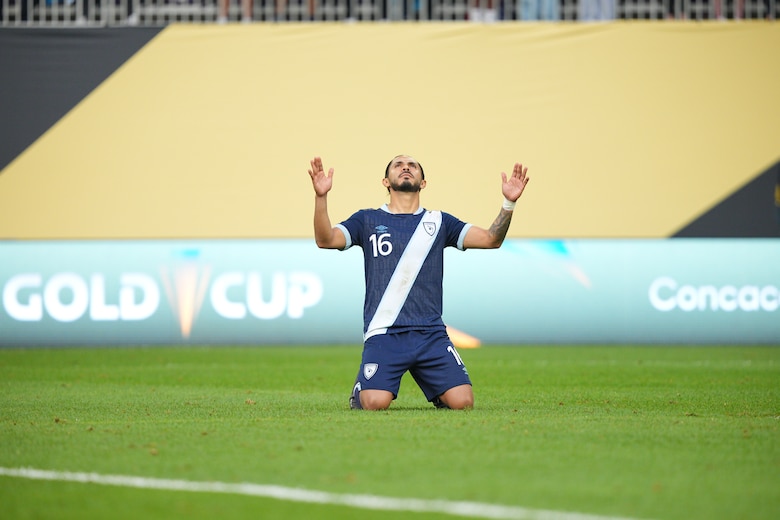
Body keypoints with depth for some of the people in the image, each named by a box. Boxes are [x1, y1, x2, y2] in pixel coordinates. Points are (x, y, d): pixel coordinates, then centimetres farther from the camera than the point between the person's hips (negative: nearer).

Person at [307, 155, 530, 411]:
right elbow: (325, 240, -5)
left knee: (462, 402, -14)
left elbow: (491, 239, 7)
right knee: (375, 403, -23)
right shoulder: (368, 220, 10)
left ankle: (437, 394, 21)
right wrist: (321, 197, -21)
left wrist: (509, 203, -9)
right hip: (384, 334, -2)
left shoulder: (439, 222, 15)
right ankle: (361, 390, 13)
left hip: (431, 334, 2)